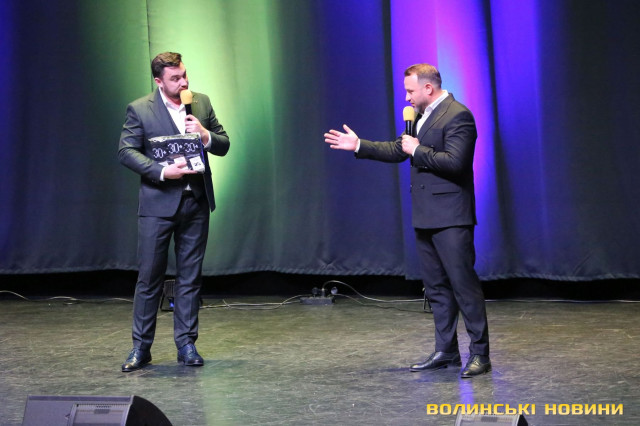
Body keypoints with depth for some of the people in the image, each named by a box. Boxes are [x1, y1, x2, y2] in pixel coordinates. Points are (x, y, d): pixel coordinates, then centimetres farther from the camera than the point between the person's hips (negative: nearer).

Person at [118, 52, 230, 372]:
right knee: (149, 277, 1)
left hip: (196, 202, 3)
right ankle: (141, 347, 11)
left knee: (190, 277, 7)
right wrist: (162, 172, -19)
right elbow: (126, 151, -9)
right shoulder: (139, 109, -3)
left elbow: (224, 145, 12)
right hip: (158, 204, -3)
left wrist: (205, 136, -10)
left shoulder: (201, 103, 9)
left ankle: (186, 345, 16)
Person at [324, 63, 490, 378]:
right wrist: (358, 145, 22)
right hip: (426, 216, 10)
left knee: (463, 283, -7)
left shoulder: (457, 115, -13)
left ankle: (479, 354, 0)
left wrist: (417, 150, -15)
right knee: (436, 286, 13)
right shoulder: (422, 115, 16)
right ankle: (446, 351, 21)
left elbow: (455, 162, -24)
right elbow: (398, 150, 25)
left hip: (450, 216, -10)